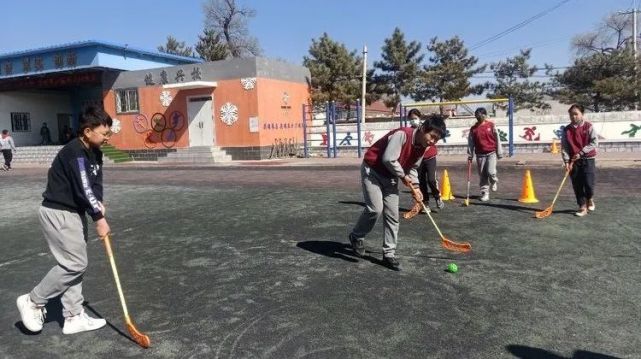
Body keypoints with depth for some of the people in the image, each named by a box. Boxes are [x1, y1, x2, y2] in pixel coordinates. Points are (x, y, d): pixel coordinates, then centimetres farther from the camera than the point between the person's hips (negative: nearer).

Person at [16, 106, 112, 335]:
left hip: (74, 212, 10)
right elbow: (83, 188, -25)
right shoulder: (74, 152, -22)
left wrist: (98, 204, -11)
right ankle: (32, 301, 11)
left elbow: (96, 183, 7)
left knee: (76, 264, 10)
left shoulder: (95, 153, 6)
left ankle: (74, 317, 18)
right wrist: (99, 218, -23)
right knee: (75, 264, -9)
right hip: (57, 213, -9)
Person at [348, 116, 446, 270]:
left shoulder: (422, 147, -1)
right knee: (375, 208, -18)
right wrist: (403, 176, -18)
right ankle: (356, 237, 8)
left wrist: (415, 187, -2)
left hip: (390, 177, 8)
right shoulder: (402, 134, -28)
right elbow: (388, 159, -32)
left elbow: (412, 168, 12)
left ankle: (389, 254, 10)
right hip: (372, 171, -7)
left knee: (392, 215, 2)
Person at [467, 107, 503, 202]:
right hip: (480, 155, 2)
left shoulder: (491, 125, -1)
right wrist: (470, 156, 4)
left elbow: (497, 139, 3)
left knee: (490, 171, -16)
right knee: (482, 175, 3)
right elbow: (470, 143, 7)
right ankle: (485, 193, 13)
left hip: (491, 152, -2)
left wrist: (499, 153, 3)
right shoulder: (473, 129, 3)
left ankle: (494, 181, 18)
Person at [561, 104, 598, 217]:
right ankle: (582, 207, 13)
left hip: (588, 159, -3)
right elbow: (564, 147, 1)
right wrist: (567, 161, -8)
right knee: (577, 185, 2)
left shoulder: (589, 127, -3)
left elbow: (594, 142, -8)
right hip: (573, 161, 3)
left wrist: (581, 152, -15)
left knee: (588, 183, -9)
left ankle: (590, 199, 23)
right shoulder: (567, 130, 4)